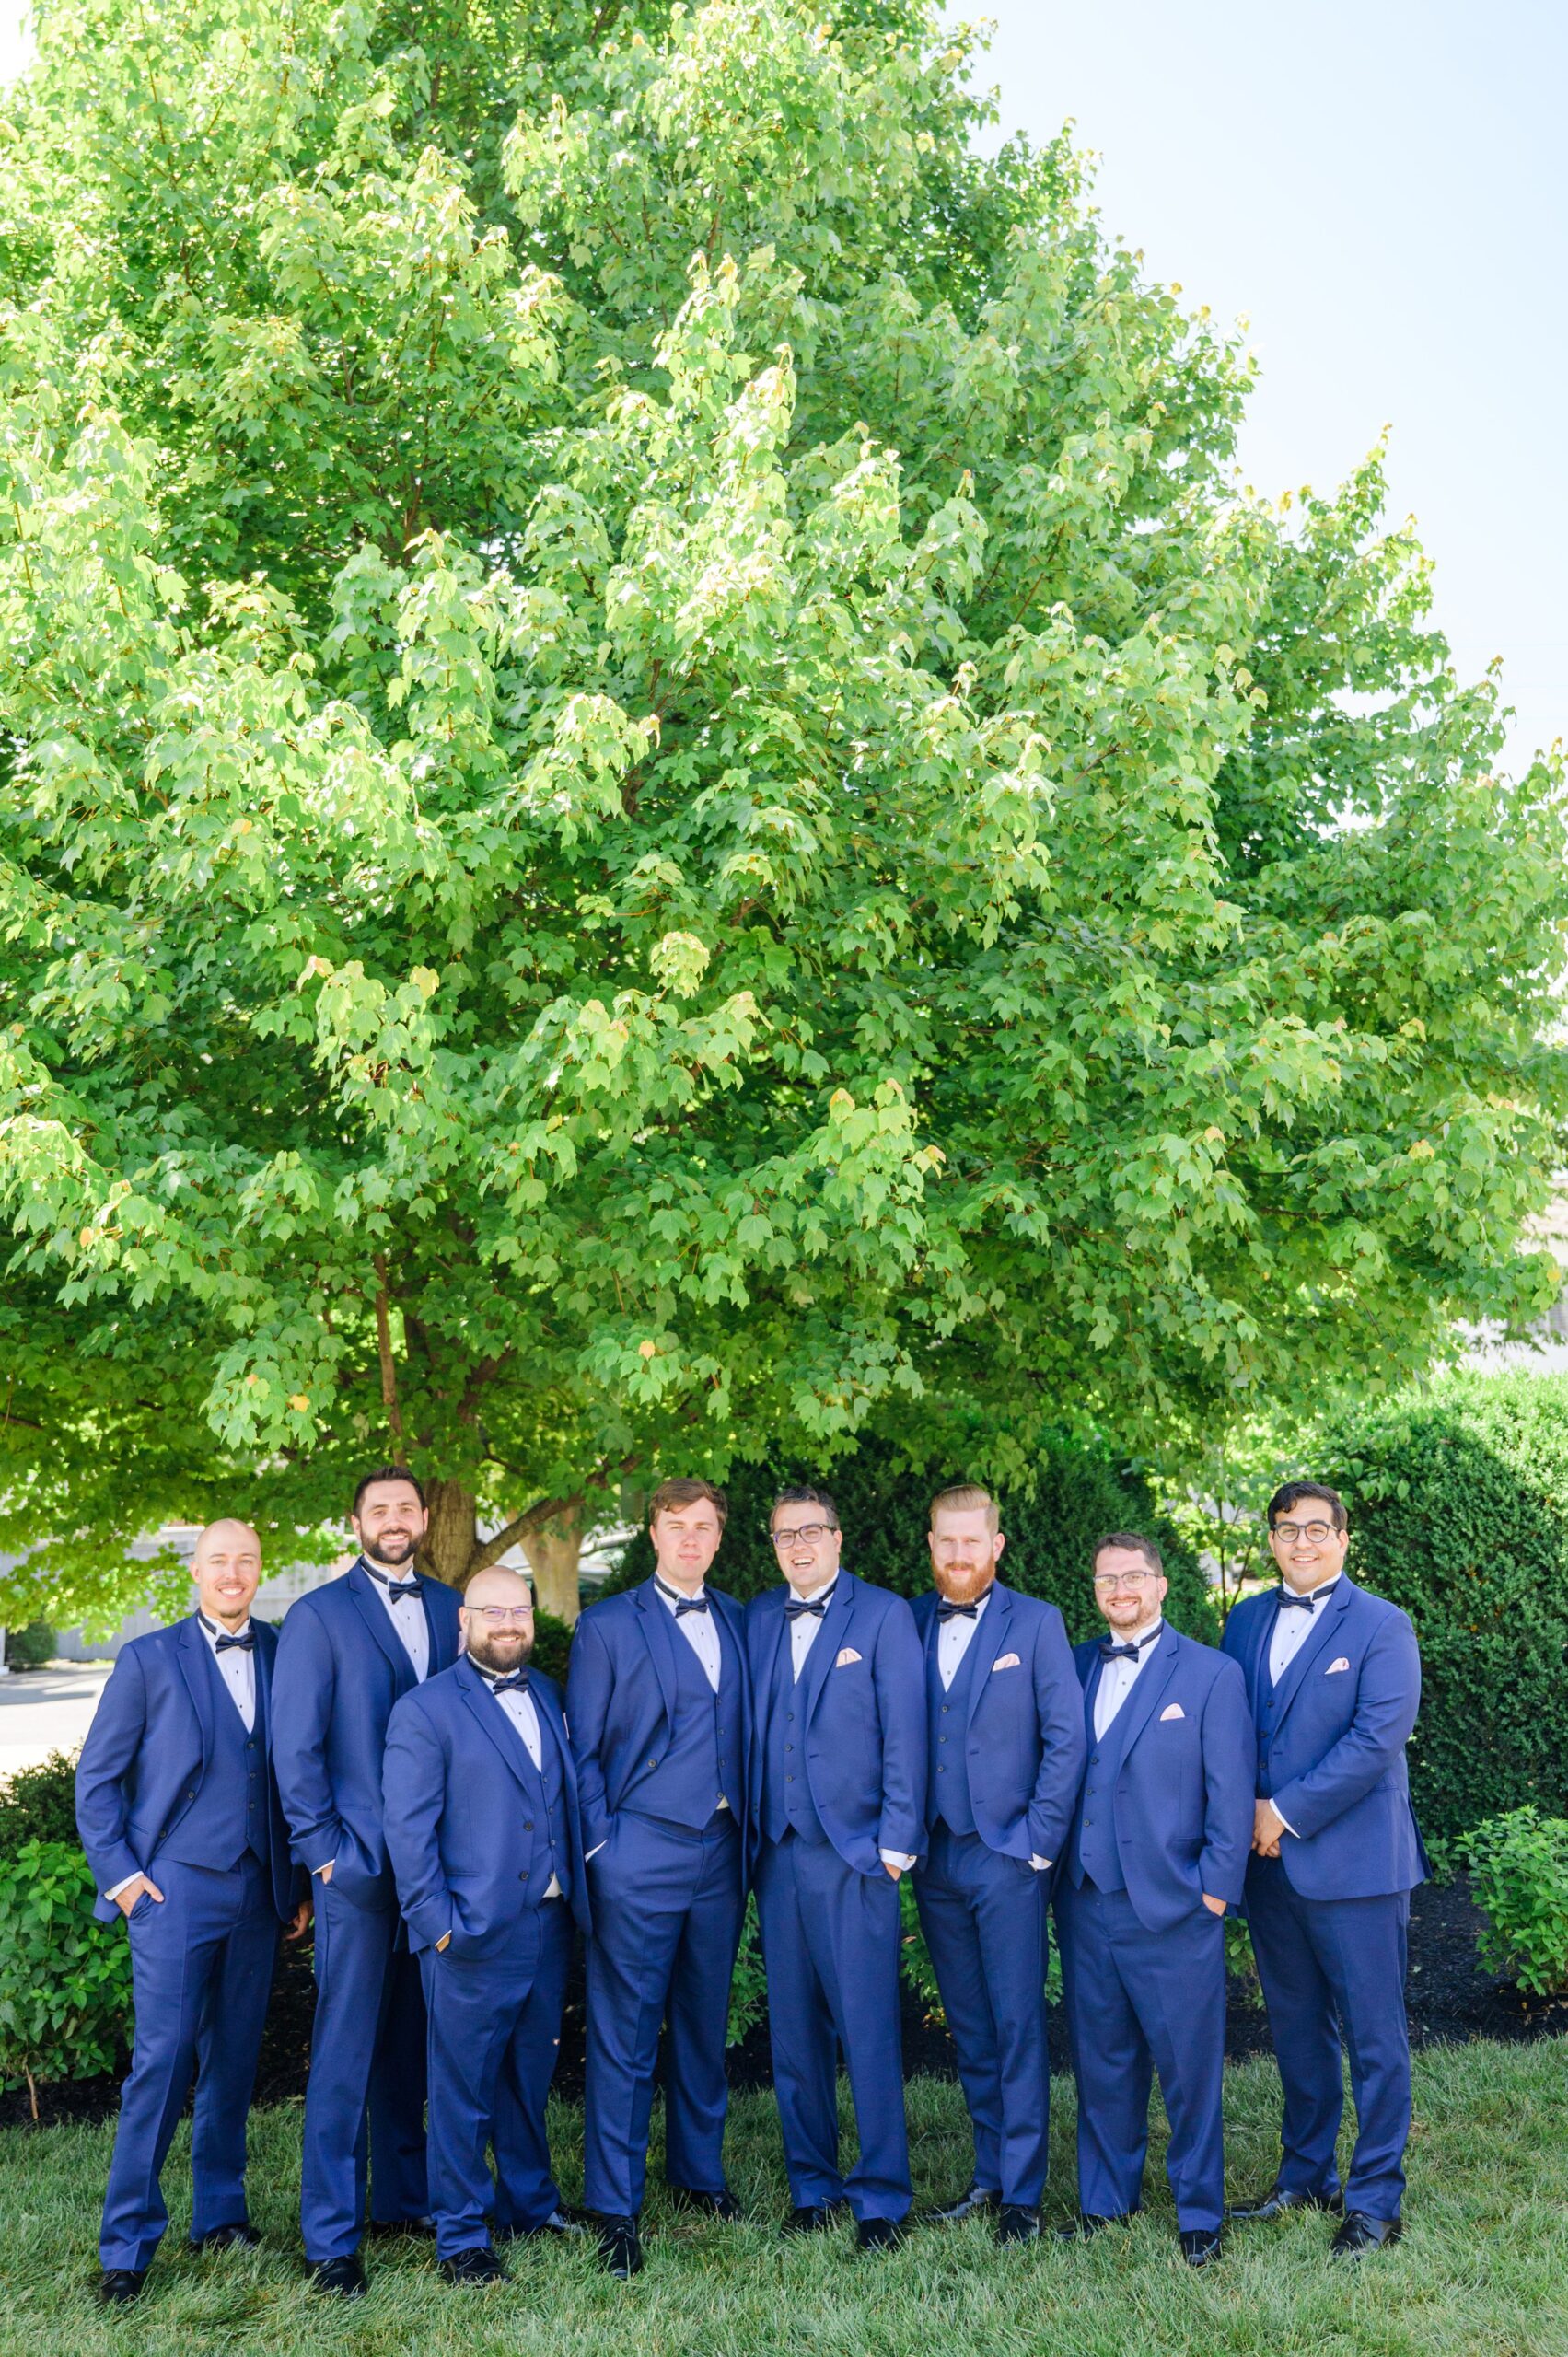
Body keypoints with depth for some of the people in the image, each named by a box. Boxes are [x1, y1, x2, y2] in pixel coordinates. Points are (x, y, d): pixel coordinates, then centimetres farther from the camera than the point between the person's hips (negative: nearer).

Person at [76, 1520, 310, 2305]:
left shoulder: (282, 1653, 7)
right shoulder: (148, 1659, 1)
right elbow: (96, 1777, 2)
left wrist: (299, 1879, 7)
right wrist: (119, 1873, -6)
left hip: (256, 1889, 3)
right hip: (175, 1886, -3)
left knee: (233, 2058, 11)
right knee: (162, 2057, -5)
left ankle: (220, 2214, 25)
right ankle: (127, 2244, 5)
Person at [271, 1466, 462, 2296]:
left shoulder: (451, 1609, 10)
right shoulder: (318, 1615, -3)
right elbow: (294, 1745, -5)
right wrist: (323, 1848, -9)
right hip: (359, 1861, -4)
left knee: (411, 2040, 14)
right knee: (345, 2049, 0)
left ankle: (404, 2198, 27)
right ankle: (331, 2237, 9)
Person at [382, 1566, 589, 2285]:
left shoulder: (549, 1697, 12)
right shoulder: (424, 1710, -7)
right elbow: (408, 1828, -9)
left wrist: (577, 1893, 10)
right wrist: (437, 1922, -13)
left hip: (549, 1923, 6)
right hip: (474, 1930, -5)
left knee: (531, 2077, 17)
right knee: (462, 2087, 3)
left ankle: (530, 2204, 33)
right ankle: (461, 2236, 16)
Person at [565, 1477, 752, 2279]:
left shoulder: (737, 1623, 10)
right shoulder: (608, 1626, -2)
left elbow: (743, 1734, 13)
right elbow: (582, 1750, -1)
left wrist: (747, 1836, 7)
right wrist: (599, 1845, -7)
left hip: (719, 1852, 4)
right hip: (641, 1853, -4)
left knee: (704, 2023, 15)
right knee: (624, 2034, -1)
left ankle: (698, 2170, 31)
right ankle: (613, 2207, 8)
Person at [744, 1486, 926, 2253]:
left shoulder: (883, 1614, -1)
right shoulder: (759, 1616, 11)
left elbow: (903, 1731, -4)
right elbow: (752, 1728, 10)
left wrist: (897, 1842, -9)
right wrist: (748, 1833, 3)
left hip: (854, 1853, -4)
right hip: (778, 1851, 4)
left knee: (869, 2031, -2)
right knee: (793, 2031, 10)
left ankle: (881, 2196, 10)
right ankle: (811, 2185, 23)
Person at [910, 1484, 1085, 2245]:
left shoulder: (1035, 1623, -4)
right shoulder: (908, 1624, 6)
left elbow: (1066, 1738, -6)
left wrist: (1040, 1840, -9)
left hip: (1007, 1857, -4)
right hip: (935, 1859, 4)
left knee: (1018, 2025, -1)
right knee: (969, 2028, 13)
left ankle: (1022, 2191, 9)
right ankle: (989, 2174, 24)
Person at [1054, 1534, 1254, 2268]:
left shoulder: (1211, 1674, -3)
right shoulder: (1075, 1669, 9)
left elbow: (1231, 1791, -4)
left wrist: (1217, 1890, -8)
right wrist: (1055, 1864, 5)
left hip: (1172, 1906, -4)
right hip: (1086, 1900, 4)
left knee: (1189, 2066, 4)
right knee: (1100, 2062, 13)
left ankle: (1198, 2213, 20)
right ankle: (1105, 2200, 27)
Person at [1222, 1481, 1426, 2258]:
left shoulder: (1381, 1626, -6)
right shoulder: (1246, 1621, 10)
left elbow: (1378, 1738, -15)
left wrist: (1288, 1812, -15)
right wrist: (1249, 1814, -1)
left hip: (1353, 1863, -5)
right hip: (1269, 1861, 5)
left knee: (1375, 2038, 2)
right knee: (1297, 2029, 16)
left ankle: (1375, 2201, 13)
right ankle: (1307, 2176, 30)